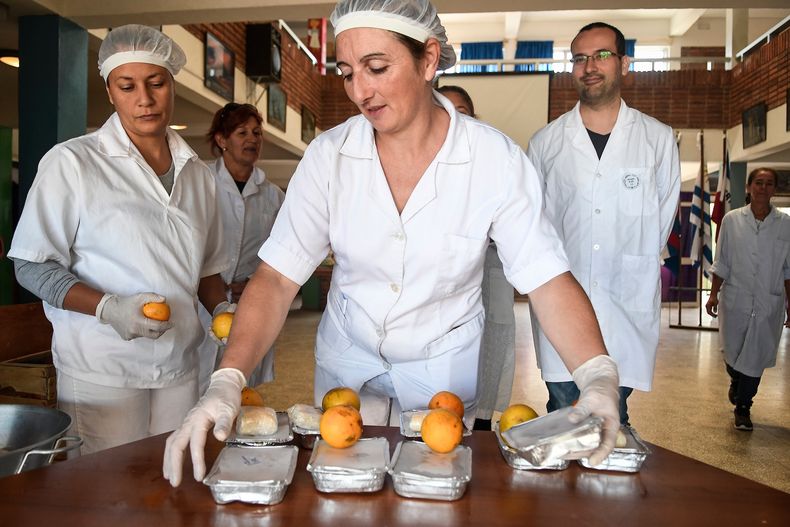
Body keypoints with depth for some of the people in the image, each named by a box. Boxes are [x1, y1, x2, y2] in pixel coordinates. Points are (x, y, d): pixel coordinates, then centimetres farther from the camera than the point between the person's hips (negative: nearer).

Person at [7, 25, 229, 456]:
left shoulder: (197, 173, 11)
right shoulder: (72, 162, -4)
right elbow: (32, 266, -5)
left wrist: (223, 312, 0)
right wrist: (108, 308, -20)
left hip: (180, 368, 4)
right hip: (102, 373, -4)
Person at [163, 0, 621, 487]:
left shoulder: (496, 159, -19)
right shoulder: (328, 156, -15)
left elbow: (548, 280, -21)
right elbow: (277, 278, -18)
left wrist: (598, 375, -36)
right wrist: (228, 380, -31)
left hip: (446, 368, -1)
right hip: (348, 360, 2)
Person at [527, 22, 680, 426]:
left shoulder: (659, 139, 4)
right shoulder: (546, 142, 5)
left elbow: (663, 221, 13)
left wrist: (634, 267, 13)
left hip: (627, 306, 0)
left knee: (613, 420, 9)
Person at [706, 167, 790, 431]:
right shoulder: (732, 220, 0)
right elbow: (721, 263, 4)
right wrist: (713, 294, 0)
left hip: (769, 303, 0)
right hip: (735, 299, 0)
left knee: (755, 356, 4)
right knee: (732, 353, 10)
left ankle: (743, 407, 22)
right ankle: (736, 382, 44)